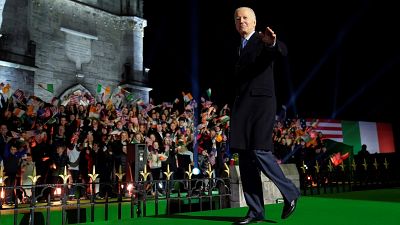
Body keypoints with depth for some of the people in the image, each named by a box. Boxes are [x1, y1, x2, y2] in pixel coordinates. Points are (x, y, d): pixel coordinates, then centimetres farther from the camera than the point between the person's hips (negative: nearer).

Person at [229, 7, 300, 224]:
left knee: (260, 152, -15)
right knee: (245, 158, 1)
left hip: (261, 102, -7)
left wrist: (272, 43, -43)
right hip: (242, 107, 7)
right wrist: (235, 111, 17)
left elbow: (281, 50, -20)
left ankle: (290, 192, 8)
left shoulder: (263, 41, 3)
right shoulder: (240, 48, 24)